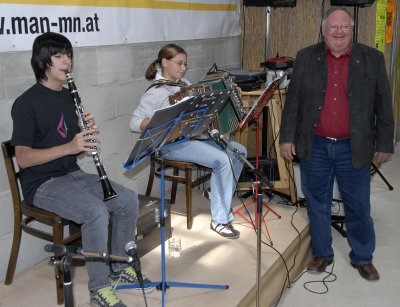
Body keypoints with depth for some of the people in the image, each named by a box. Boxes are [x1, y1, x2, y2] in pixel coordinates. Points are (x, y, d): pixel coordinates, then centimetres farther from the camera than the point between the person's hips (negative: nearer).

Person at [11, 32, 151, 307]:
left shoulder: (68, 97, 11)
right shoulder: (26, 103, -11)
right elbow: (23, 158, -19)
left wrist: (88, 132, -9)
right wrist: (68, 147, -29)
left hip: (73, 175, 7)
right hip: (42, 184, -7)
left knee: (128, 199, -8)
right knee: (96, 212, -30)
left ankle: (120, 266, 10)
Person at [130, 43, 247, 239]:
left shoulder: (184, 83, 13)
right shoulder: (156, 92, -10)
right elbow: (134, 123, -16)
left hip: (197, 136, 8)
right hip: (173, 144, -8)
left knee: (239, 151, -3)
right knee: (223, 160, -25)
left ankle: (215, 193, 15)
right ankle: (220, 220, -15)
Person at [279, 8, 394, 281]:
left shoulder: (373, 59, 0)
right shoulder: (306, 58, 2)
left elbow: (383, 105, 1)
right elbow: (293, 101, 3)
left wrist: (384, 144, 0)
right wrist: (288, 137, -1)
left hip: (354, 148, -1)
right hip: (315, 146, 1)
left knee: (358, 206, 10)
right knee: (317, 204, 12)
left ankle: (363, 257, 28)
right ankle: (322, 253, 29)